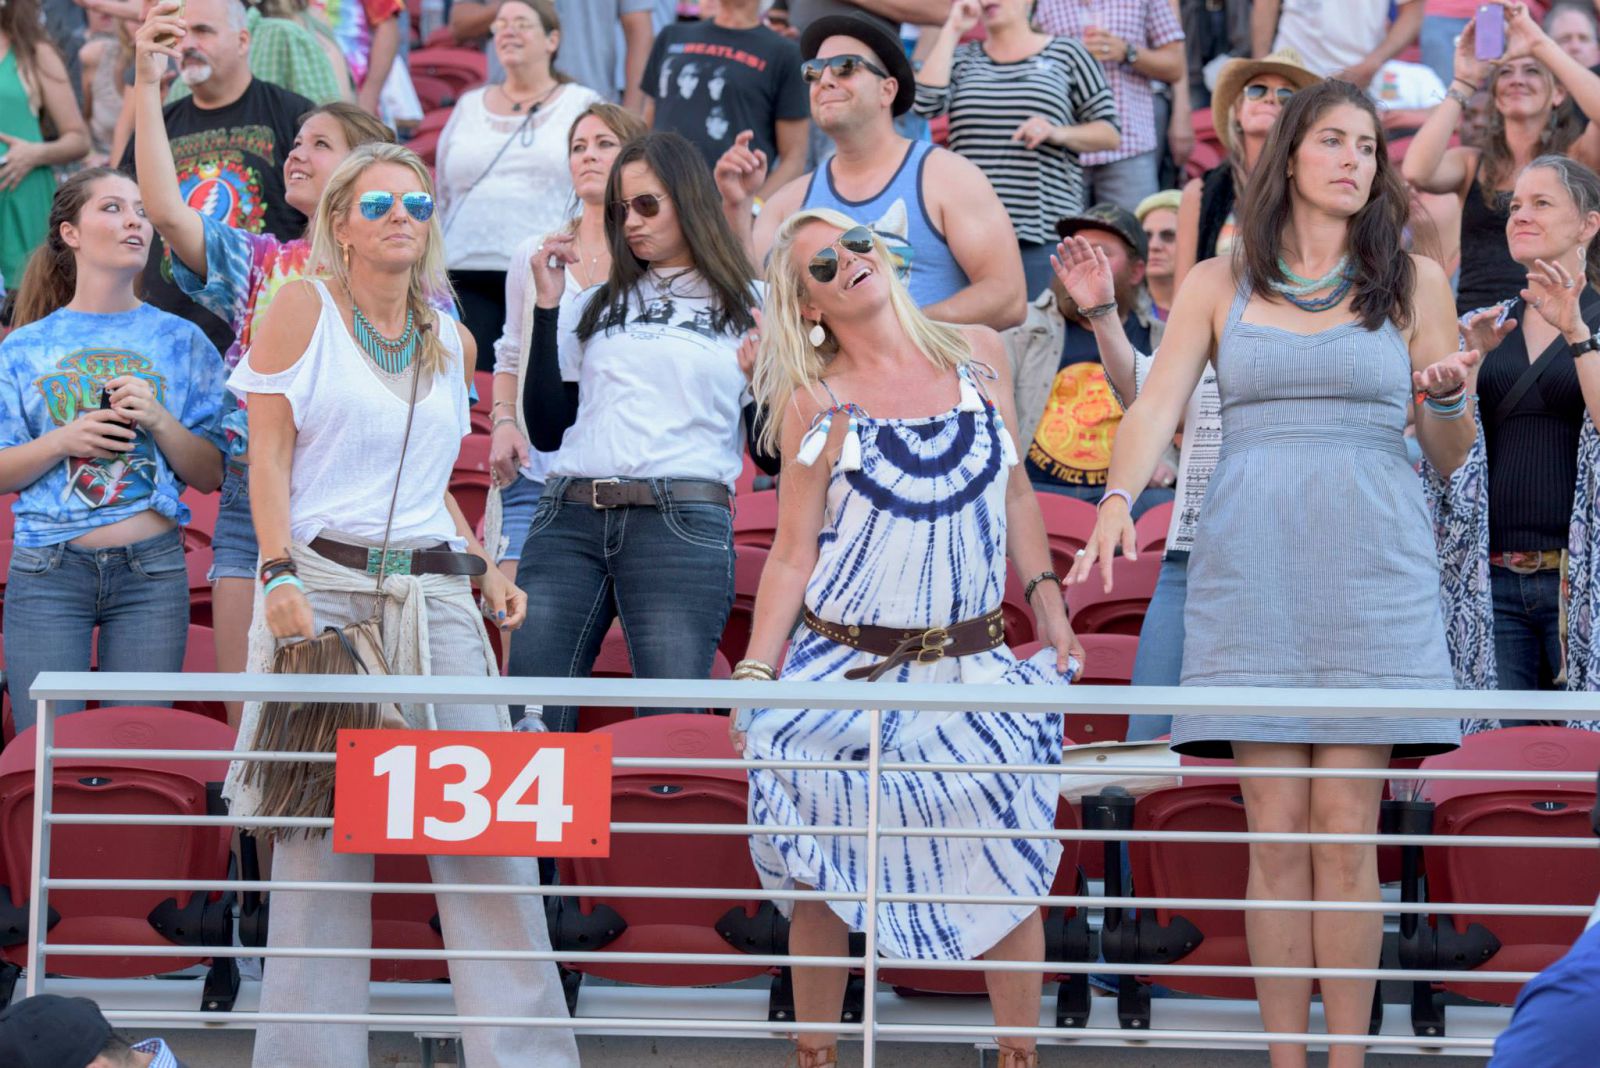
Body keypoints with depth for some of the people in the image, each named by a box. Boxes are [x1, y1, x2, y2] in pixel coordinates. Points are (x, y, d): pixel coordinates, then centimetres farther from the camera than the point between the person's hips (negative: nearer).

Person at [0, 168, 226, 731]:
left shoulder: (181, 342, 9)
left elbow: (211, 475, 6)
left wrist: (158, 421, -10)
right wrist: (63, 441, -11)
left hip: (151, 570, 0)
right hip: (48, 572, 0)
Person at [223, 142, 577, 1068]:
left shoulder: (452, 342, 17)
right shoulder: (304, 308, 3)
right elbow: (268, 454, -2)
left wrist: (483, 569, 11)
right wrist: (282, 579, -13)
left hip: (436, 596, 4)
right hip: (326, 583, -4)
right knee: (319, 829, -3)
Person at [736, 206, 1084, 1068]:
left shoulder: (976, 354, 7)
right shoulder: (817, 403, -1)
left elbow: (1015, 492, 17)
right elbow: (792, 553, -2)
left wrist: (1045, 595, 9)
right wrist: (754, 672, -9)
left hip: (973, 661, 2)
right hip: (847, 664, -2)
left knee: (1011, 864, -4)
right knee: (823, 877, 2)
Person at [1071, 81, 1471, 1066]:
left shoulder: (1414, 282, 10)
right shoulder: (1220, 285, 11)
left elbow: (1452, 453, 12)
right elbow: (1156, 408, 0)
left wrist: (1448, 398, -10)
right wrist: (1118, 501, -18)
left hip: (1371, 560, 0)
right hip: (1252, 565, 1)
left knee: (1345, 825, -6)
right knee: (1277, 828, -3)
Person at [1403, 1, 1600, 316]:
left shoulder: (1574, 157, 12)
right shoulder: (1471, 163, 18)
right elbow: (1417, 172, -4)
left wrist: (1540, 44, -8)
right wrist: (1464, 83, 0)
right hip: (1472, 322, 2)